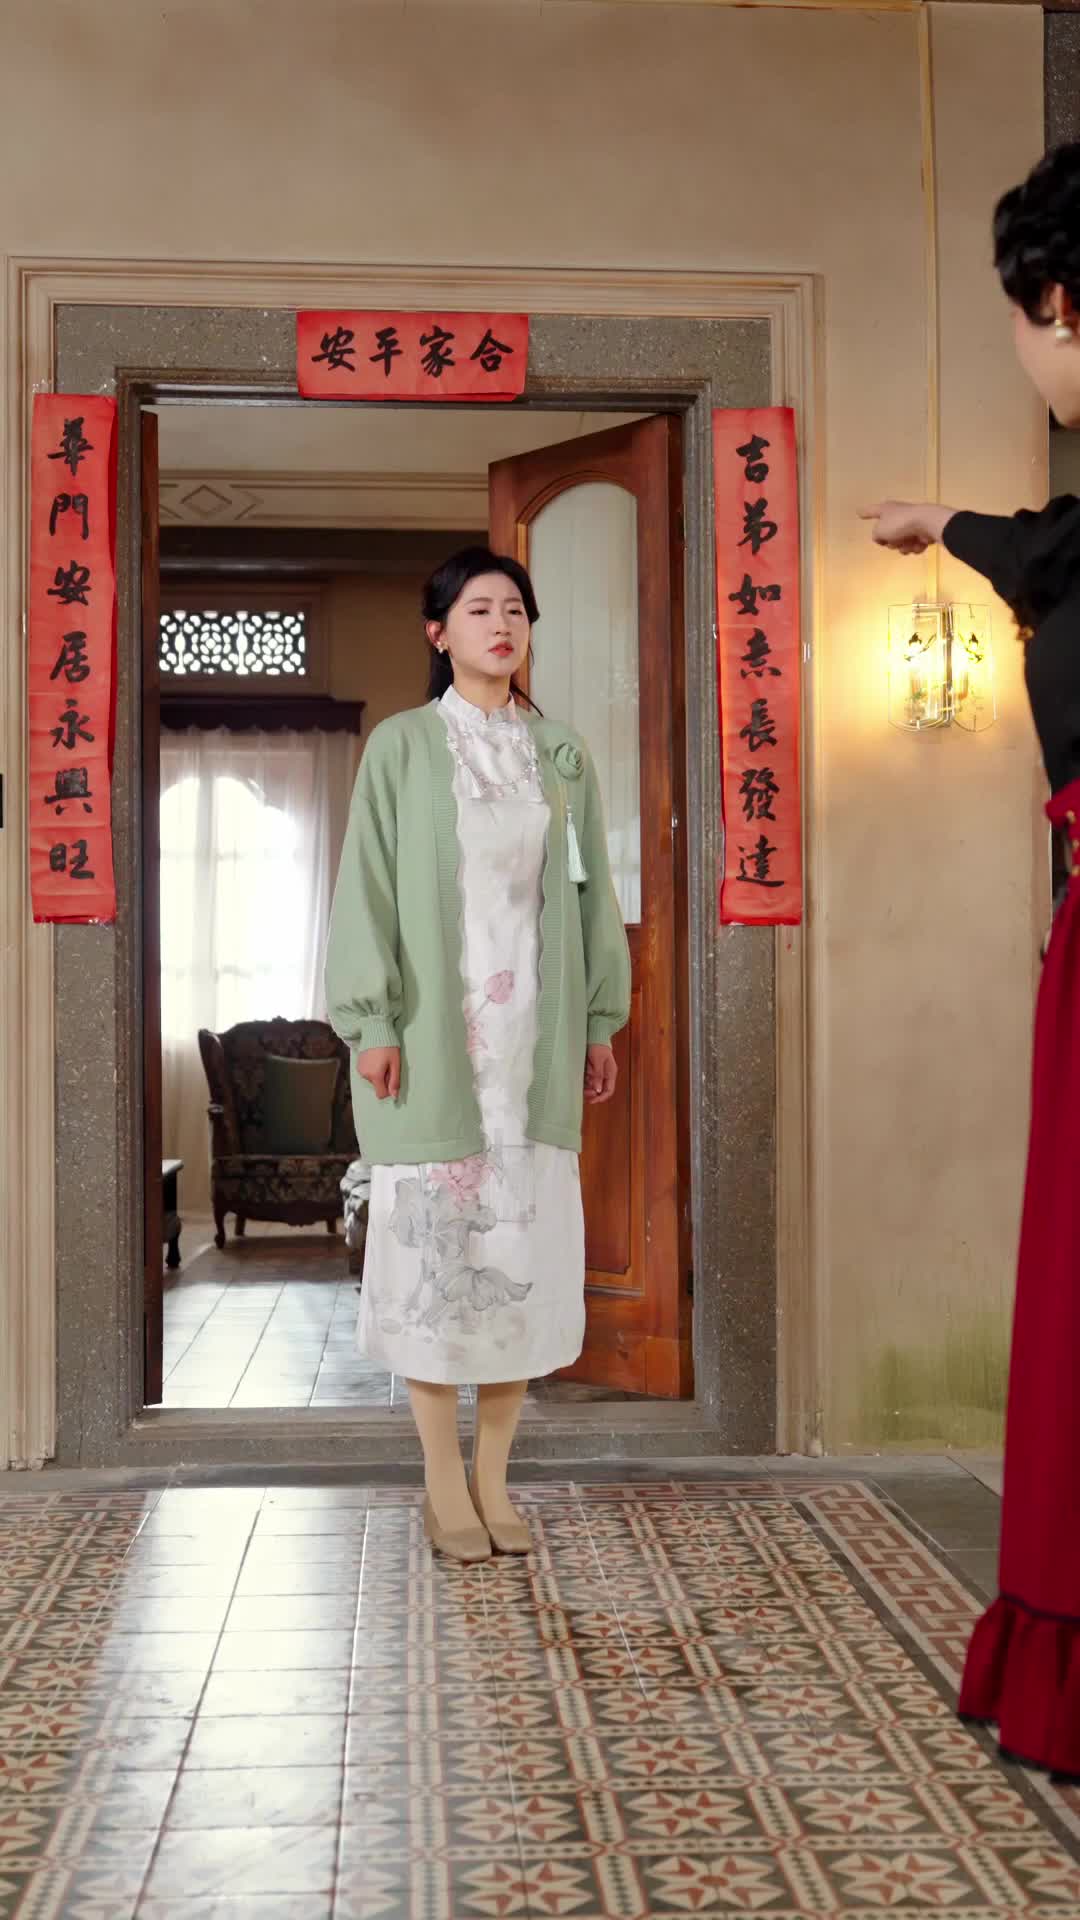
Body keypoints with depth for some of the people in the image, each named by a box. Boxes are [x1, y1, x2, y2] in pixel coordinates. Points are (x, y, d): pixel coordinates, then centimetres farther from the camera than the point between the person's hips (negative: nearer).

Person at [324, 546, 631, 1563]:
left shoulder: (561, 754, 11)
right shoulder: (400, 746, 2)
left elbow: (590, 893, 12)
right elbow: (367, 887, -3)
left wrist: (601, 1020, 9)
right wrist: (373, 1022, -10)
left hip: (534, 1033, 3)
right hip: (432, 1030, -3)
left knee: (523, 1236, 3)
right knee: (433, 1233, -2)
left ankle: (494, 1473, 13)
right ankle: (443, 1479, 9)